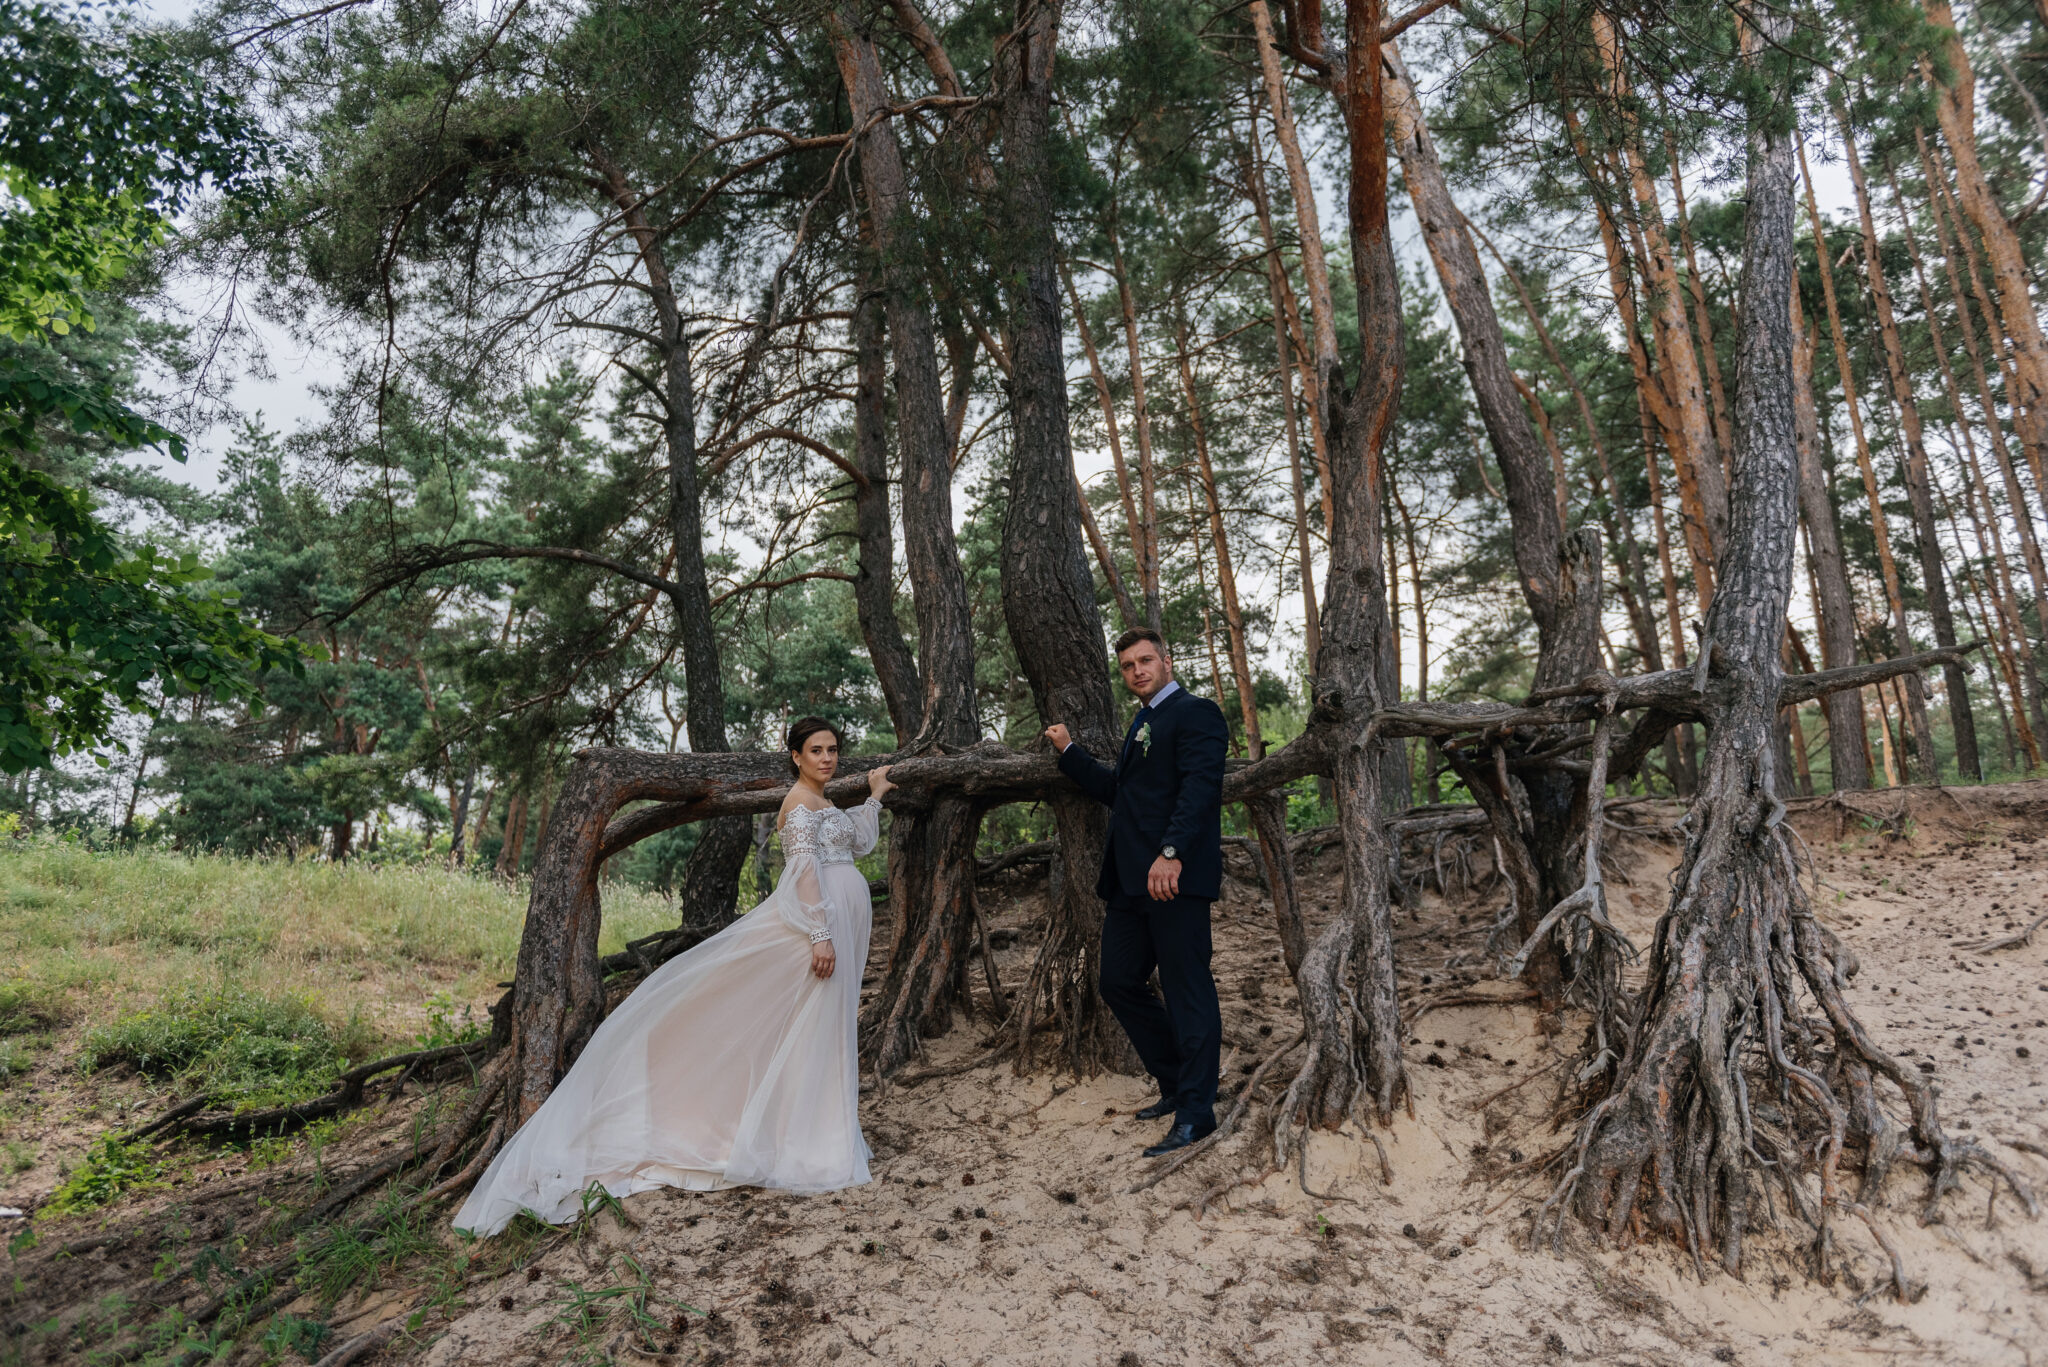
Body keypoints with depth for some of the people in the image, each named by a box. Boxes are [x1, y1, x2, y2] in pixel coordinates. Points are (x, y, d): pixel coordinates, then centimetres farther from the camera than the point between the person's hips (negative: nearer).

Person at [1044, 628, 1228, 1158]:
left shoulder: (1196, 713, -5)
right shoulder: (1142, 724, 24)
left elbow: (1199, 786, -19)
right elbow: (1117, 791, 30)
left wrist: (1172, 853, -30)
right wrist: (1069, 752, 25)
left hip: (1174, 876, -10)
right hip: (1130, 879, 10)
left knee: (1187, 991, -2)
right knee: (1119, 983, 13)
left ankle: (1195, 1112, 8)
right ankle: (1177, 1086, 27)